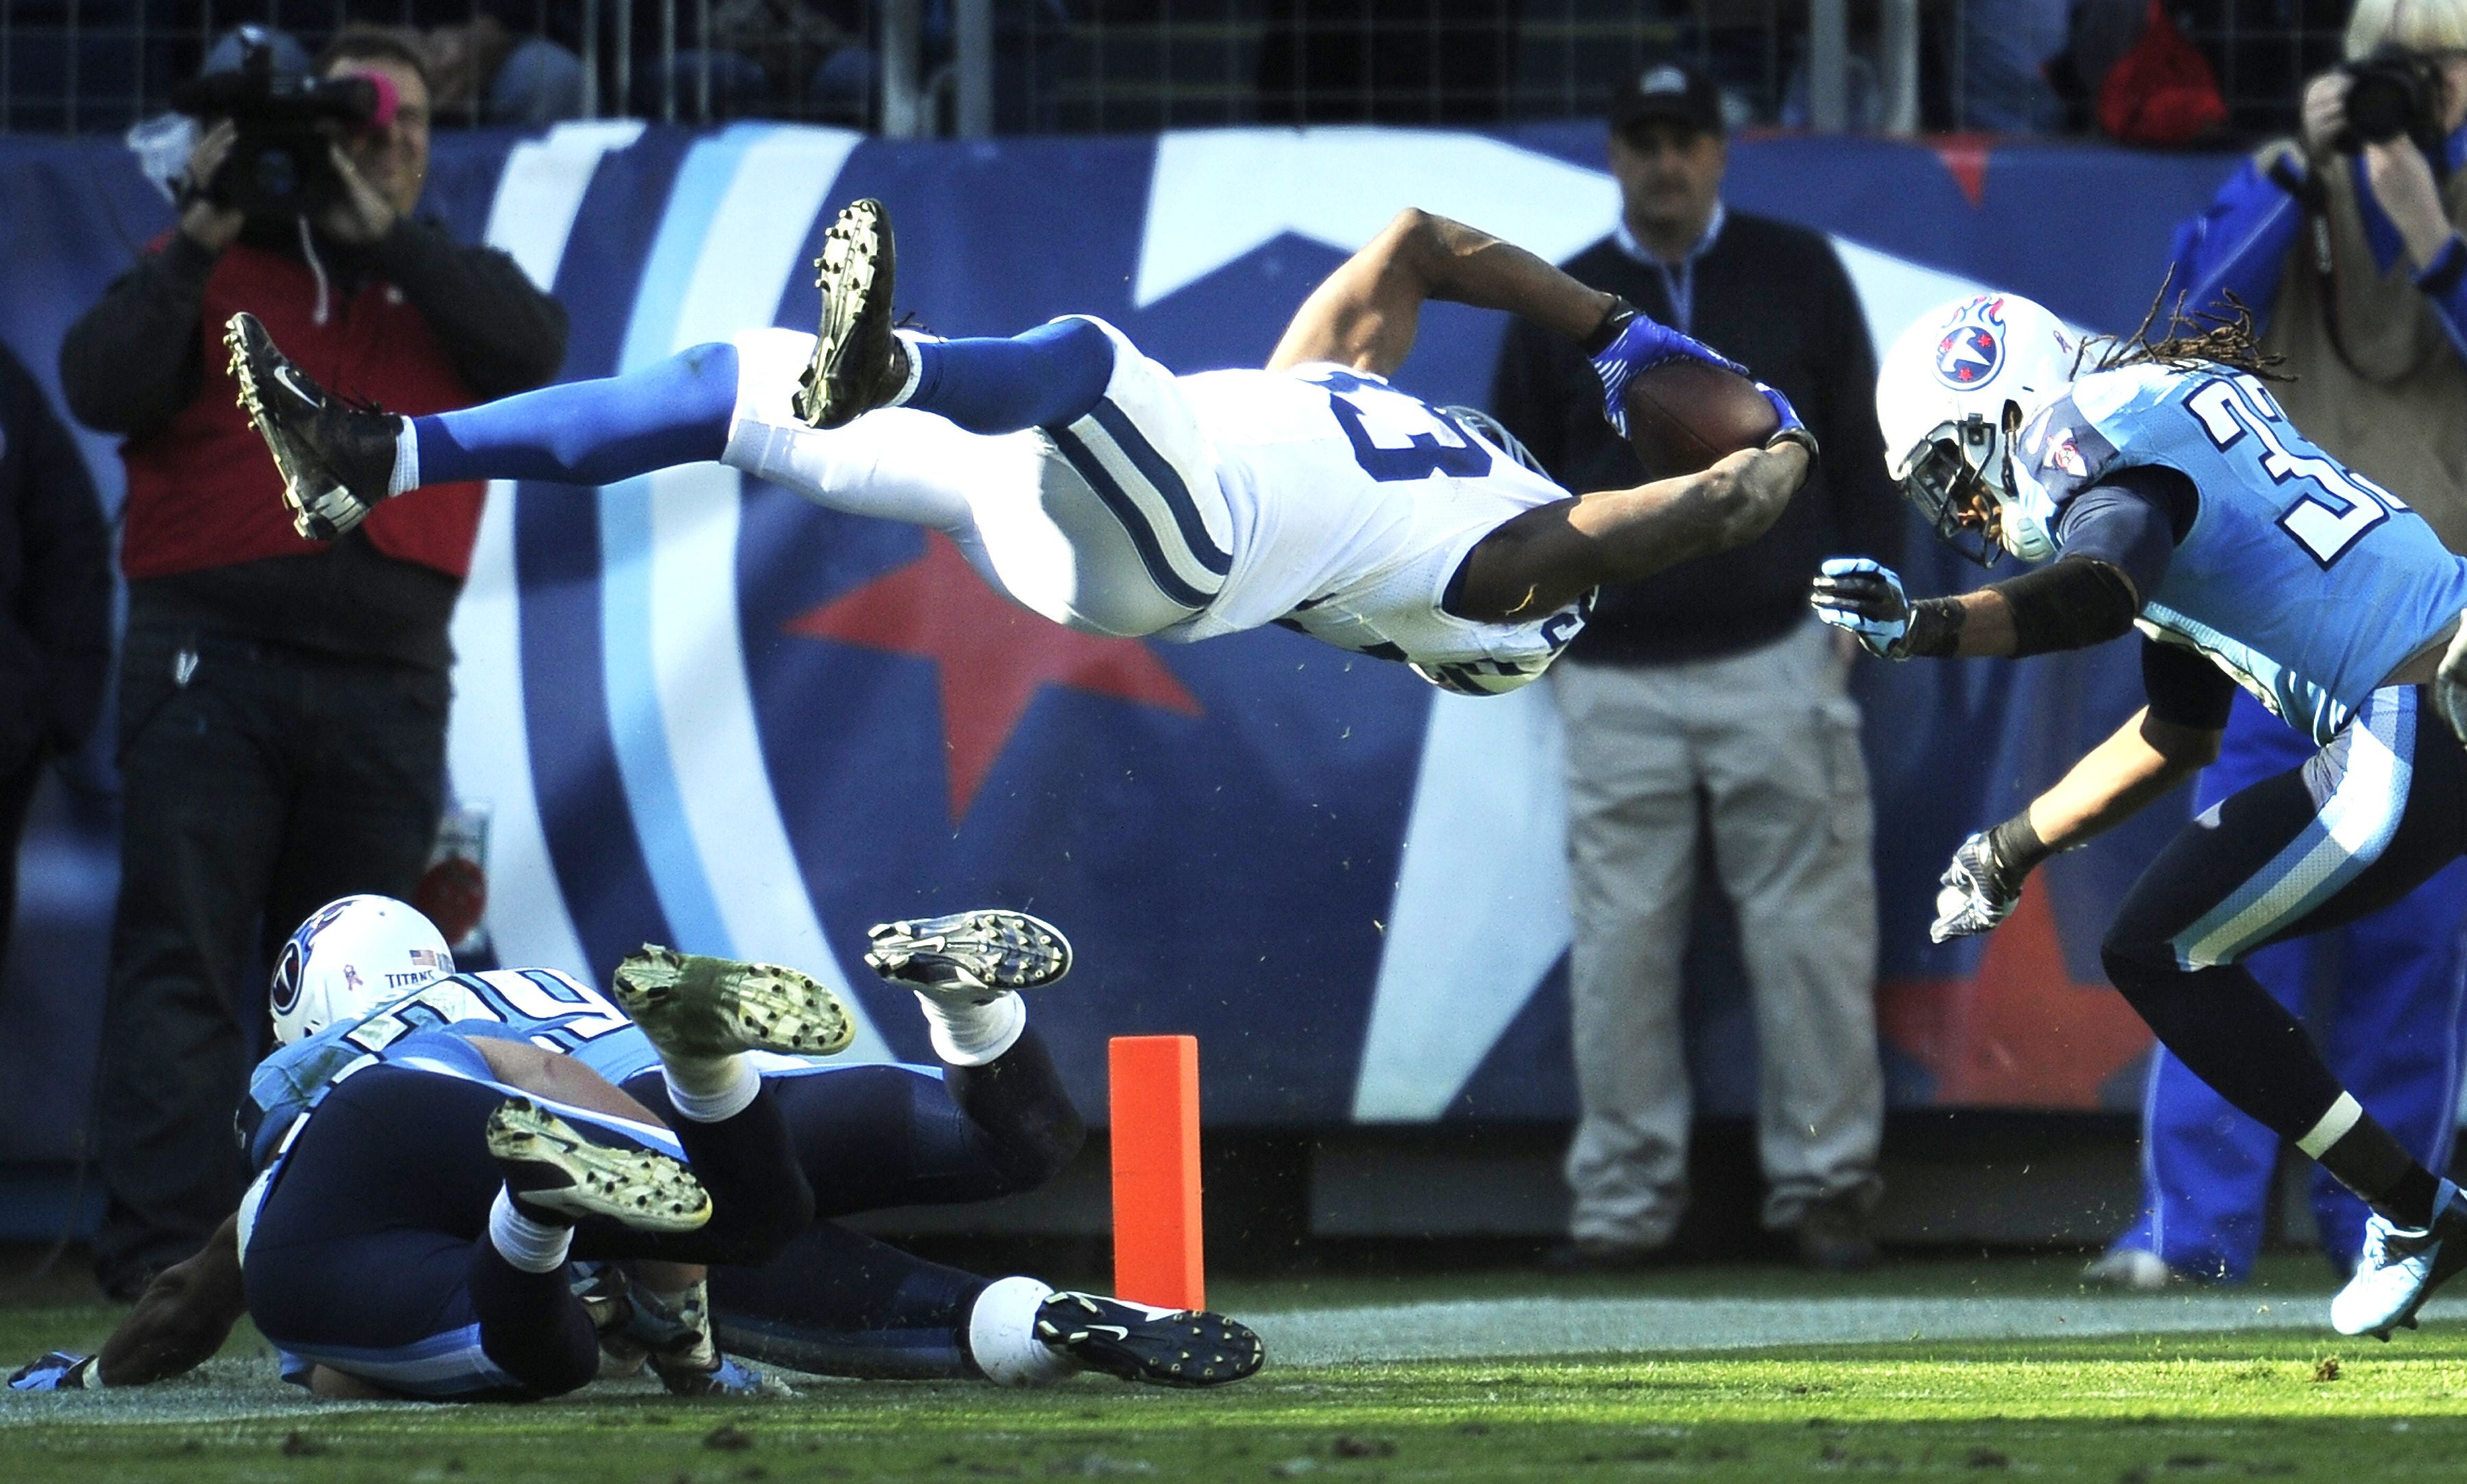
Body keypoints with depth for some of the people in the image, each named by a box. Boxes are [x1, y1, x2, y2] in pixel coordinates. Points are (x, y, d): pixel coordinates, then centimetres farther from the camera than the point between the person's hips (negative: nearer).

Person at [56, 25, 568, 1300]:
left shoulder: (448, 285, 17)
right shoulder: (210, 269, 10)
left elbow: (532, 347, -5)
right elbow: (103, 388, -5)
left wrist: (380, 234, -8)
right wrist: (202, 237, -9)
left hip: (388, 681, 3)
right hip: (211, 661, -3)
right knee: (180, 963, -9)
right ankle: (161, 1254, -14)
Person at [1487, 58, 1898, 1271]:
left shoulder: (1795, 274, 9)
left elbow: (1859, 446, 10)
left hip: (1777, 659, -1)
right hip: (1616, 675, 1)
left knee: (1810, 931, -4)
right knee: (1619, 944, -2)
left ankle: (1824, 1182, 2)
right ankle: (1622, 1203, 3)